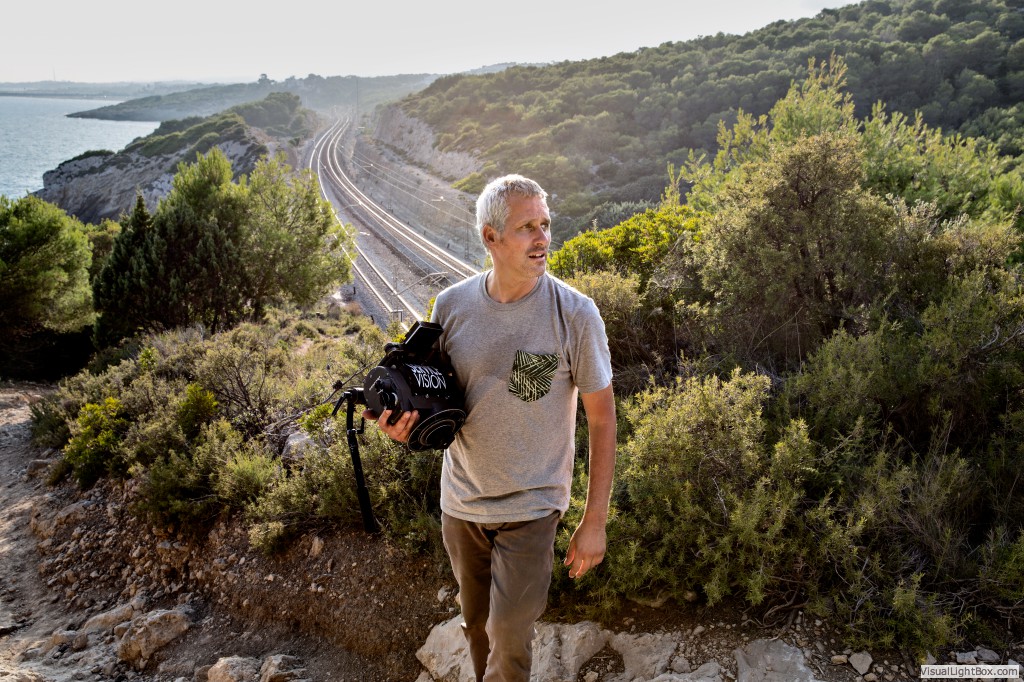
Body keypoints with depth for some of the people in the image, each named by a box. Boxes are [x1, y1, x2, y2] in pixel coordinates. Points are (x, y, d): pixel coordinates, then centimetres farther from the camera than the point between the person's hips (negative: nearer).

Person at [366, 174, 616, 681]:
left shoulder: (575, 315, -17)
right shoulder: (451, 305, -8)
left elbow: (601, 419, -10)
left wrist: (594, 522, -9)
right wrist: (405, 421, -16)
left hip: (530, 507, -3)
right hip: (460, 503, 4)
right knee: (475, 623, 23)